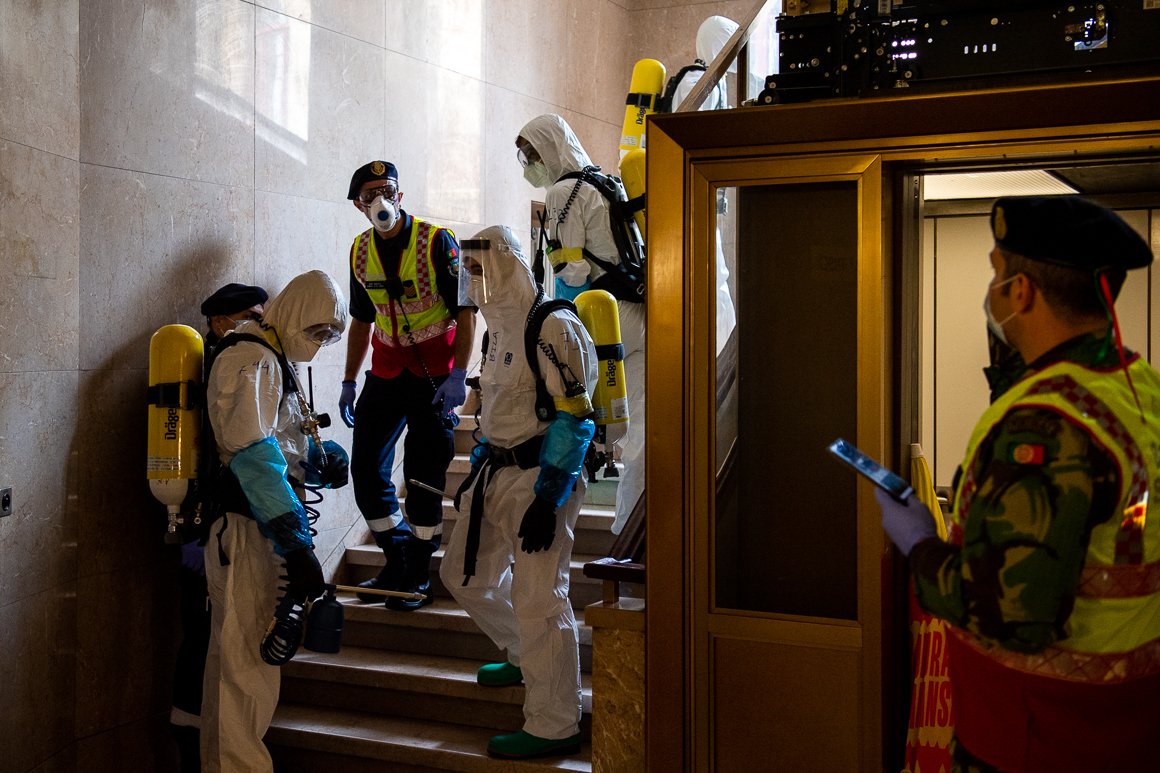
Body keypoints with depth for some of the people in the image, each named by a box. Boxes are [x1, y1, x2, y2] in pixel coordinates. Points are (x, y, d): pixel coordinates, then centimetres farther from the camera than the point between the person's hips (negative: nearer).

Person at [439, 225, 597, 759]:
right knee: (464, 575, 17)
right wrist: (476, 472, 24)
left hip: (540, 479, -10)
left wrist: (547, 499, -22)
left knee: (538, 600, -7)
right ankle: (526, 656, 37)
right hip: (497, 475, 10)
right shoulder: (500, 327, 15)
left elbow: (574, 416, -20)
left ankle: (555, 728, 3)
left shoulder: (553, 327, -15)